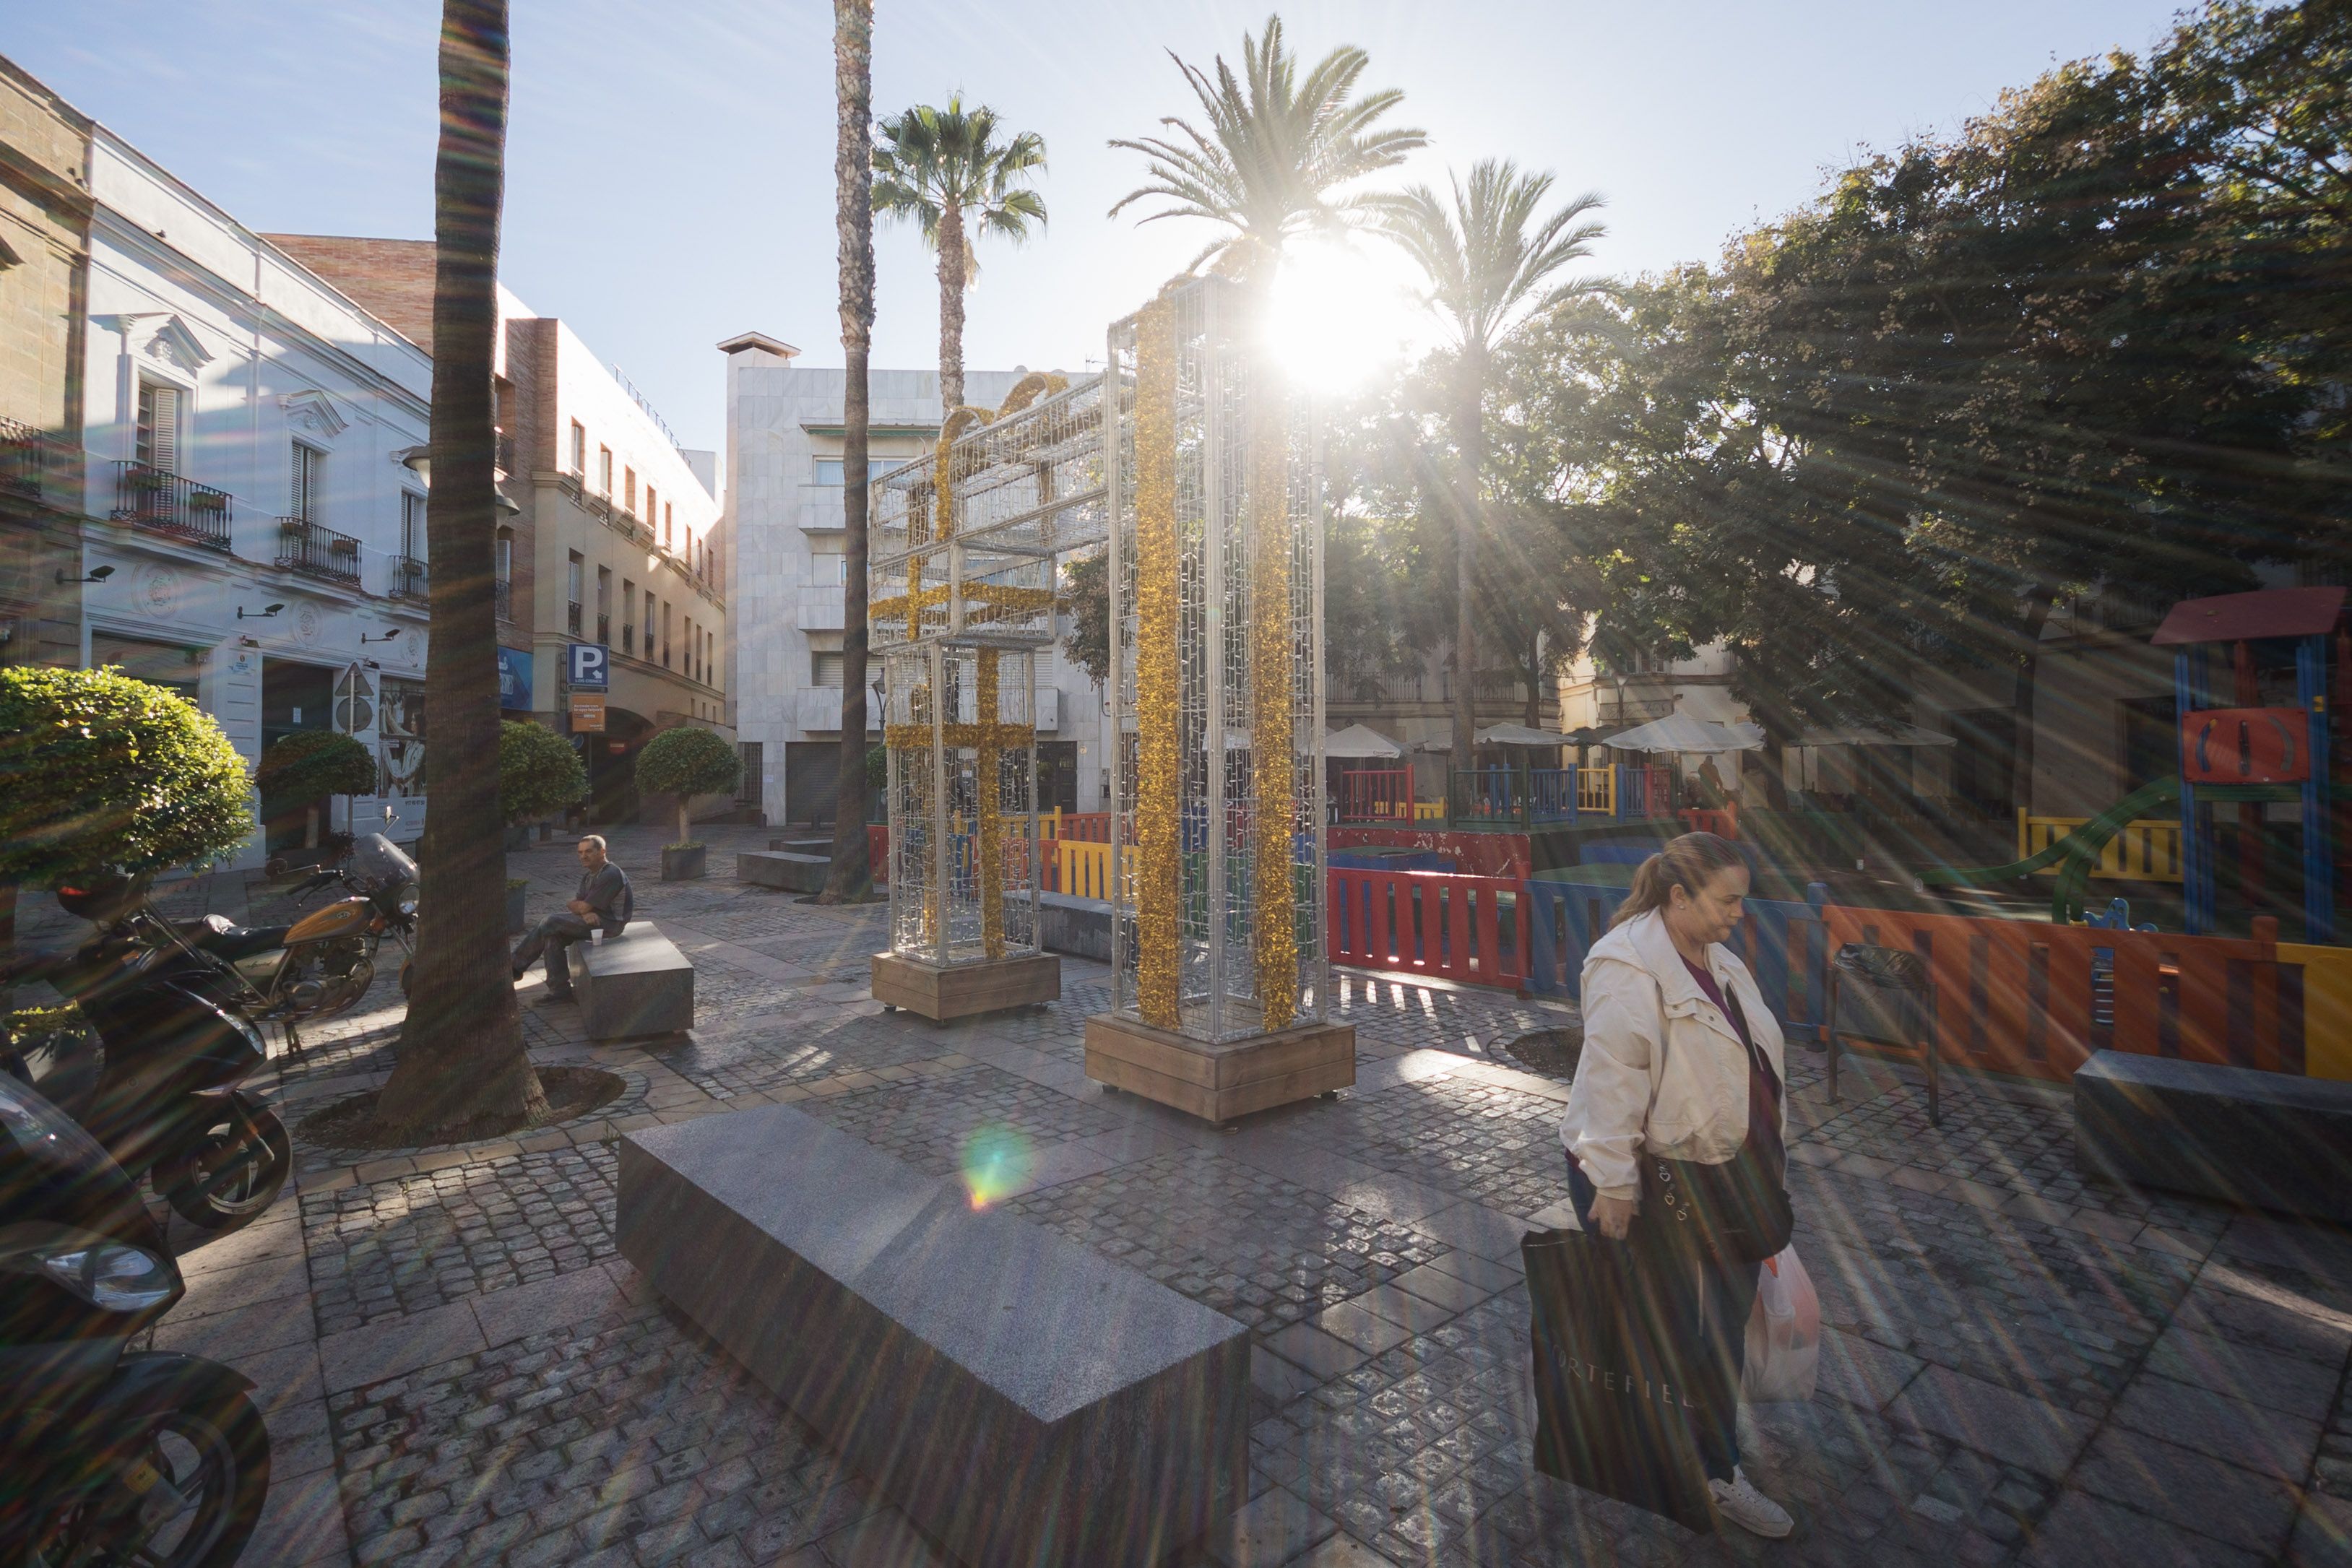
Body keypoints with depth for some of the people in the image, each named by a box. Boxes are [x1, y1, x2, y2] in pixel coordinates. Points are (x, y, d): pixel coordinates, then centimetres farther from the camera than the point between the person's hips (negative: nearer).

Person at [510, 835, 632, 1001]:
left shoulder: (611, 875, -17)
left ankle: (516, 966, 2)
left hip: (609, 924, -10)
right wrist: (586, 914, -17)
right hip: (594, 918, 10)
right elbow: (581, 905, 6)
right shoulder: (589, 874, 15)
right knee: (554, 937, -8)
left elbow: (583, 907, -16)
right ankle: (560, 991, -4)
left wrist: (570, 906, 6)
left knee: (552, 922, -14)